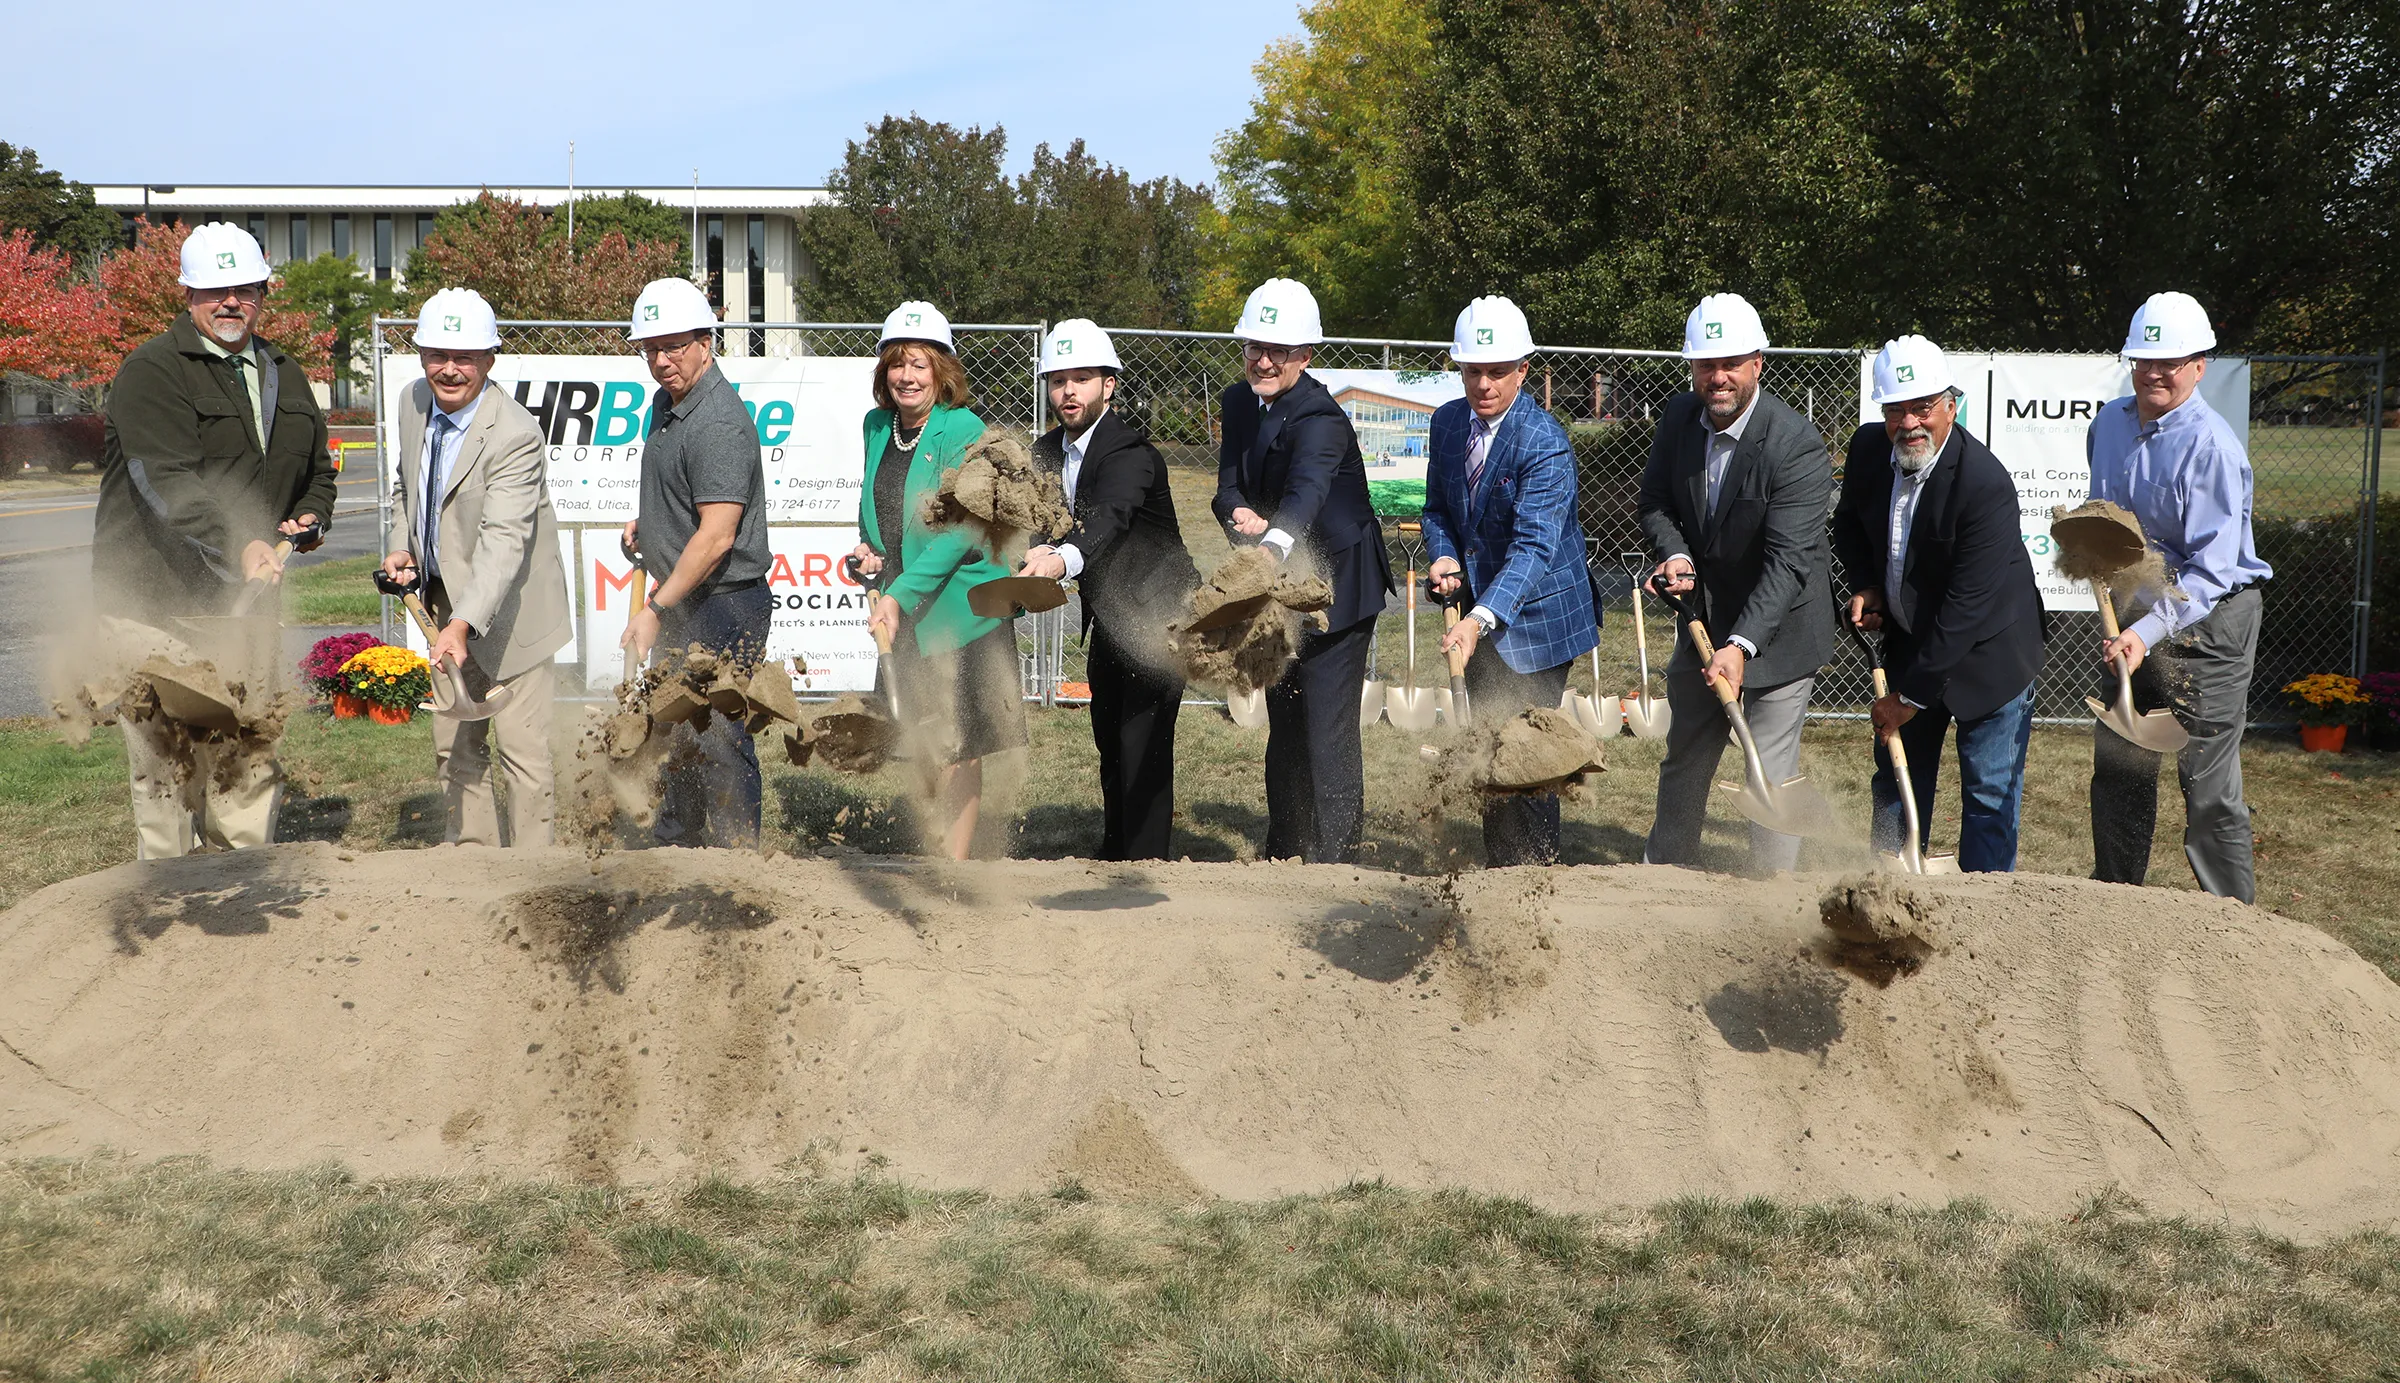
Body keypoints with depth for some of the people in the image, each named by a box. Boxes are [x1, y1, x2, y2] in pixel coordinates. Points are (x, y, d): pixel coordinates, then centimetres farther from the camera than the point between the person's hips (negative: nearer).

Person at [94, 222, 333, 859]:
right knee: (169, 764, -5)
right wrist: (240, 544, -38)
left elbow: (318, 469, 29)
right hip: (157, 599, -6)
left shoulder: (285, 375, 15)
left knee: (254, 757, 8)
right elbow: (169, 481, -23)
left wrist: (310, 518, 6)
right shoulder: (150, 371, -9)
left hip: (246, 597, 6)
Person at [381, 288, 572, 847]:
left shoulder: (515, 434, -25)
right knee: (454, 747, 15)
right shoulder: (414, 402, -1)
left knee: (521, 748, -4)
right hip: (443, 603, 8)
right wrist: (404, 549, 0)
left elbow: (503, 540, -33)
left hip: (506, 612, -7)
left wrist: (463, 624, -44)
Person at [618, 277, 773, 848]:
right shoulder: (667, 402, 11)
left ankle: (737, 858, 3)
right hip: (682, 602, 10)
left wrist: (655, 611, -23)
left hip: (724, 605, -10)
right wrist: (646, 521, 10)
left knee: (716, 737, -6)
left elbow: (716, 536, -25)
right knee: (678, 731, 20)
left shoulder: (719, 423, -21)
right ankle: (676, 841, 34)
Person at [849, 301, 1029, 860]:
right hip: (903, 616, 6)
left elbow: (962, 530, -20)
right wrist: (867, 549, 3)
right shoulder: (877, 425, 8)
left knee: (958, 752, -1)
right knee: (918, 752, 15)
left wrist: (901, 594, -25)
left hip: (960, 610, -6)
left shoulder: (963, 430, -12)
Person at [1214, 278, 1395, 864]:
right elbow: (1228, 485, -2)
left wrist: (1272, 545, -63)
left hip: (1334, 589, -8)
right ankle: (1282, 855, 32)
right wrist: (1241, 514, -27)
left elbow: (1306, 491, -43)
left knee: (1329, 732, -10)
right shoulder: (1239, 401, 1)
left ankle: (1334, 861, -2)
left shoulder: (1320, 417, -24)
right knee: (1283, 728, 18)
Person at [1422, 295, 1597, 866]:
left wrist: (1481, 619, -42)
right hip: (1479, 611, 7)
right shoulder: (1447, 422, 0)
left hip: (1536, 615, -7)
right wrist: (1444, 556, -11)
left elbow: (1534, 546, -30)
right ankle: (1496, 868, 27)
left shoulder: (1545, 443, -23)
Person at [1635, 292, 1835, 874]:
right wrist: (1675, 553, -16)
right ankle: (1664, 873, 36)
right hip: (1703, 619, 6)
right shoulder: (1678, 417, -6)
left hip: (1775, 629, -6)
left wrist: (1741, 646, -39)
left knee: (1771, 775, -5)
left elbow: (1788, 560, -30)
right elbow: (1655, 500, 6)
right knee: (1684, 759, 19)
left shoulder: (1797, 445, -25)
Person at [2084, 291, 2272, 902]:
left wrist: (2148, 633, -33)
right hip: (2130, 616, 7)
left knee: (2209, 785, -6)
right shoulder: (2109, 422, 5)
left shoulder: (2213, 447, -18)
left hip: (2206, 622, -7)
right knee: (2117, 772, 14)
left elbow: (2211, 569, -23)